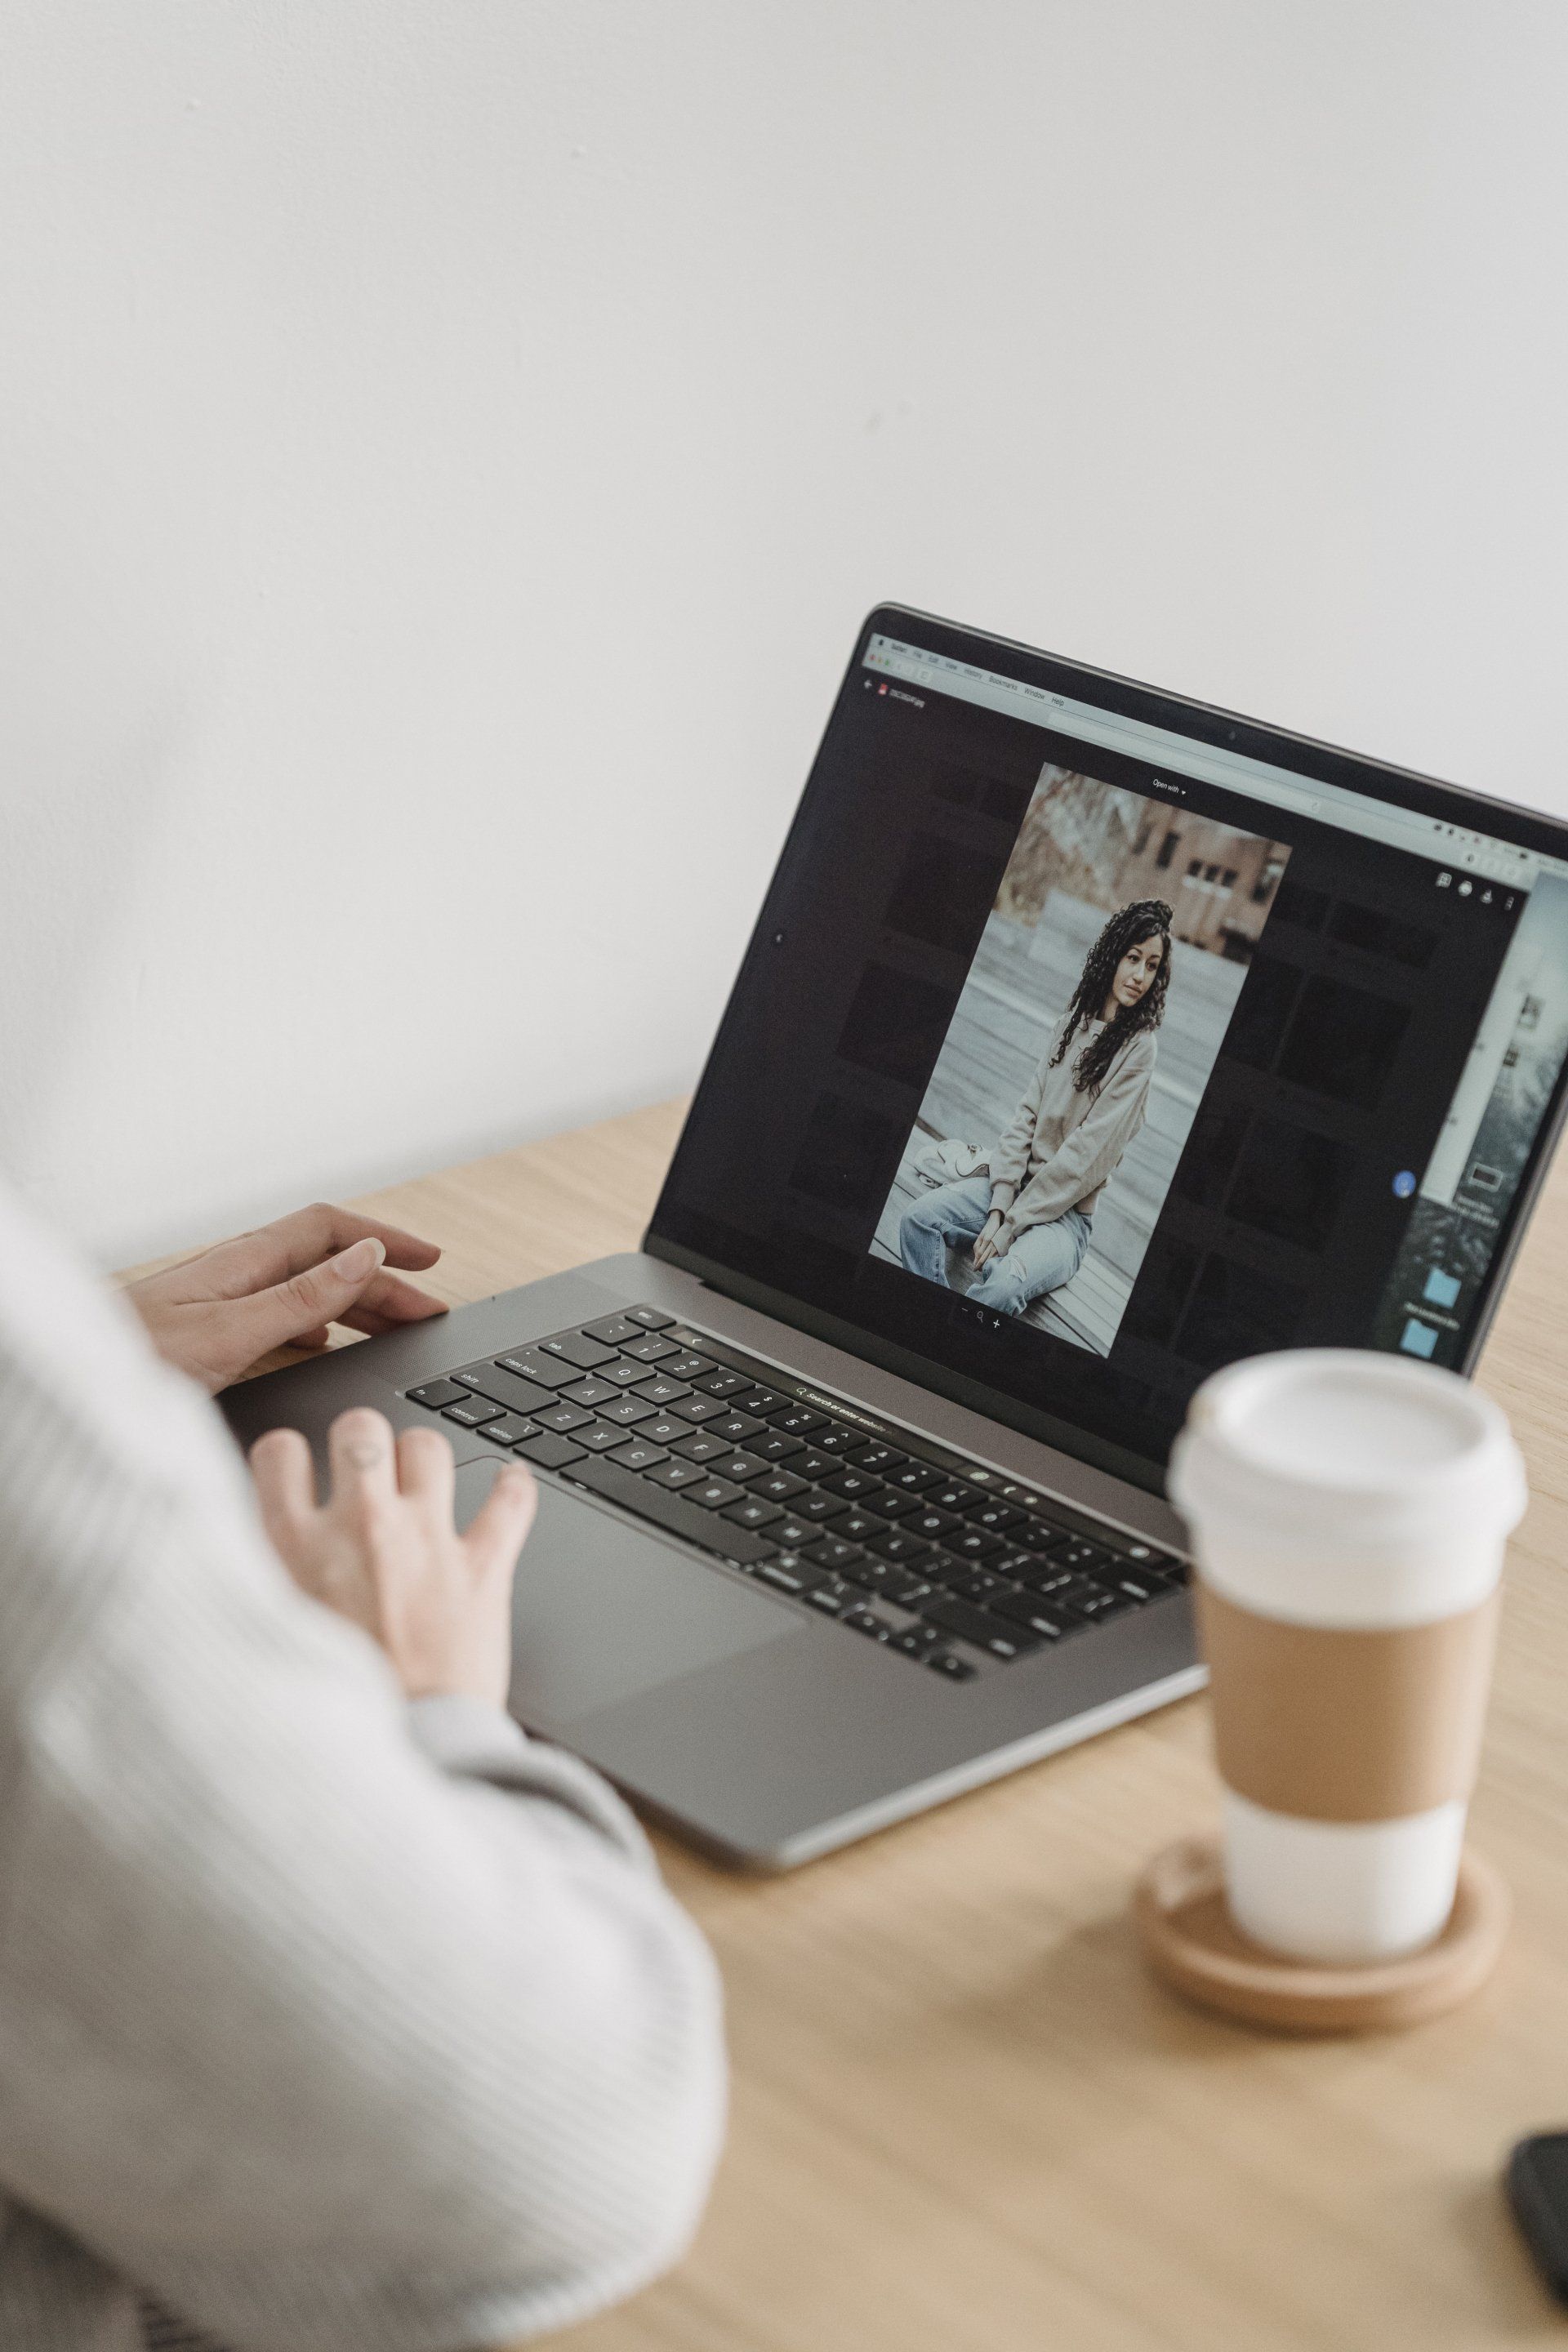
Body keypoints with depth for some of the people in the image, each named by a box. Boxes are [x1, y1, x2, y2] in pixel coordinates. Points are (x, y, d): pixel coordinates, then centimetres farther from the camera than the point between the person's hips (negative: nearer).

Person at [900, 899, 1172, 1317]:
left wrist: (1010, 1224, -15)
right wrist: (999, 1206, -9)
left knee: (1004, 1283, -34)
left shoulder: (1137, 1050, -11)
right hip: (1018, 1185, 6)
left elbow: (1085, 1157, -15)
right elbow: (1027, 1115, 4)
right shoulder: (1072, 1023, 9)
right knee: (918, 1220, -16)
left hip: (1067, 1215, -6)